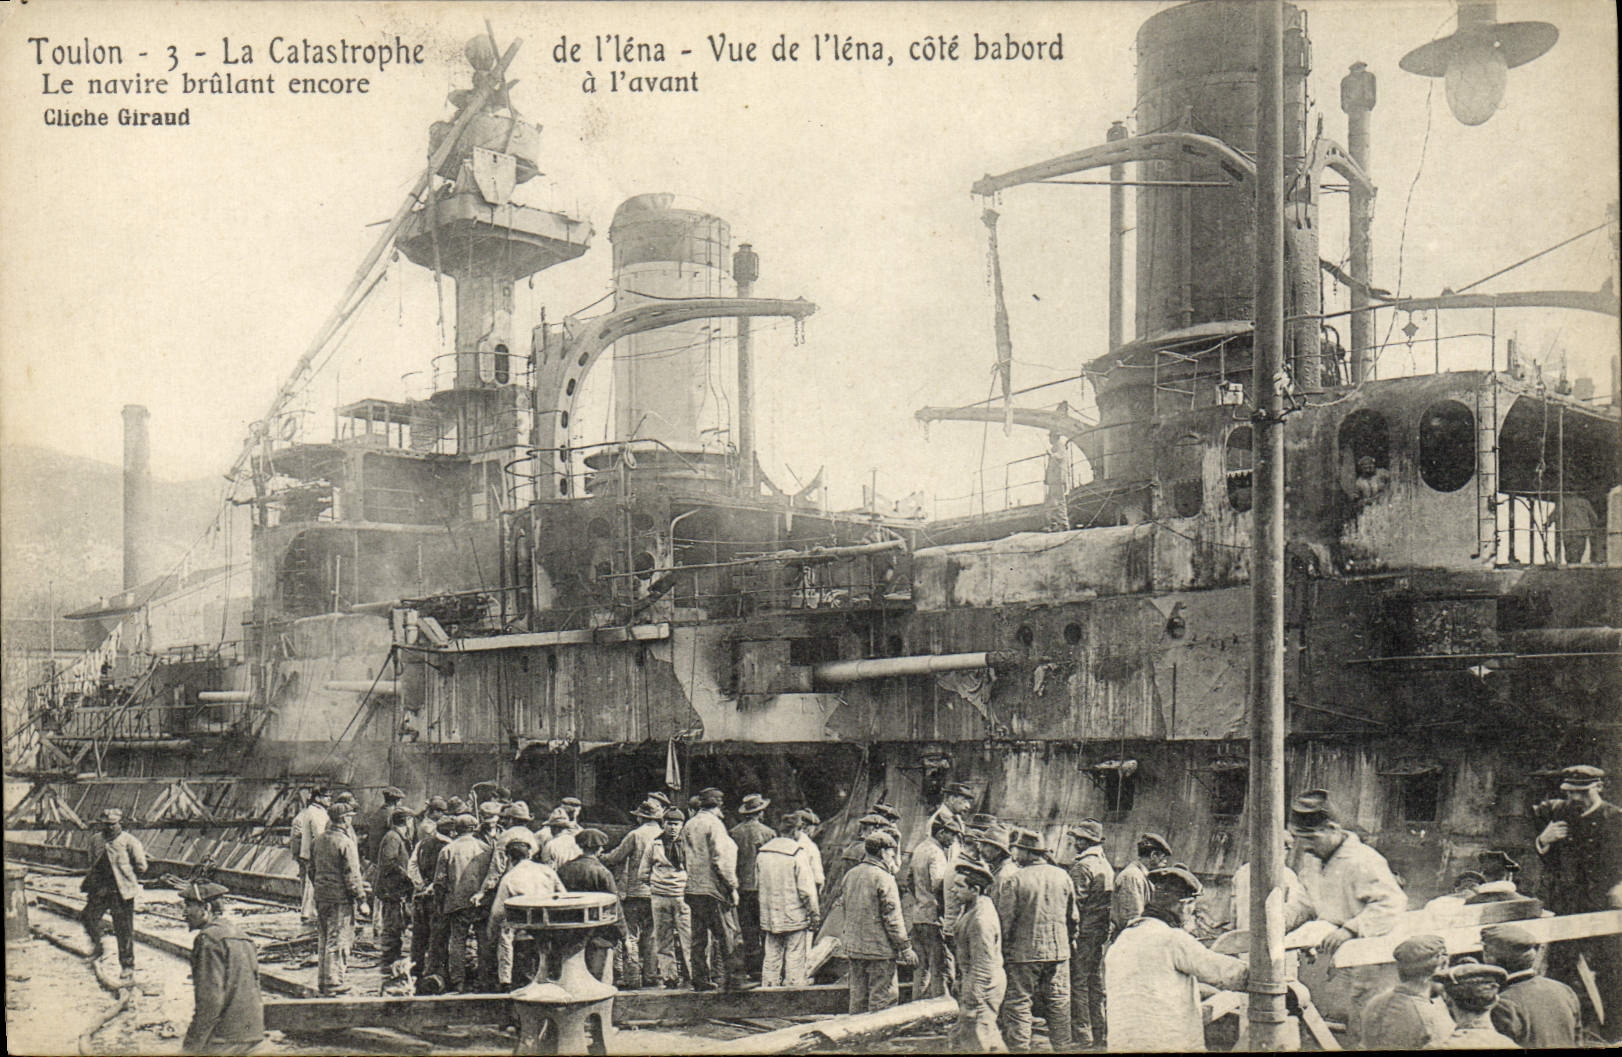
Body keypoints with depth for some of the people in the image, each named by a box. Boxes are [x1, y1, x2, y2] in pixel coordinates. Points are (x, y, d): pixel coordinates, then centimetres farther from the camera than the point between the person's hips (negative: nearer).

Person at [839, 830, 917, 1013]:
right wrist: (905, 948, -9)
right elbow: (892, 918, -15)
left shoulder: (850, 875, 10)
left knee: (858, 999, 14)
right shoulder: (883, 878, -14)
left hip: (853, 948, 7)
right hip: (879, 948, -7)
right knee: (882, 1000, -2)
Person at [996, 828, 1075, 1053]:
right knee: (1059, 1003, 13)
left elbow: (1005, 920, -11)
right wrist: (1070, 938, 25)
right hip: (1058, 950, 4)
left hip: (1024, 952, -4)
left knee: (1019, 1004, 3)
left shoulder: (1015, 880, -12)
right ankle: (1062, 1047, 19)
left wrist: (1001, 950, -1)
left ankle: (1020, 1049, 3)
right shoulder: (1062, 876, 2)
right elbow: (1073, 915, 10)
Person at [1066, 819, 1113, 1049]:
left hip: (1084, 931, -9)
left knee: (1078, 982, -4)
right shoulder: (1106, 865, 13)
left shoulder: (1082, 866, -14)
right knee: (1096, 982, 14)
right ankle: (1098, 1033, 20)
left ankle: (1081, 1035, -3)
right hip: (1103, 932, 9)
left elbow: (1076, 903, -18)